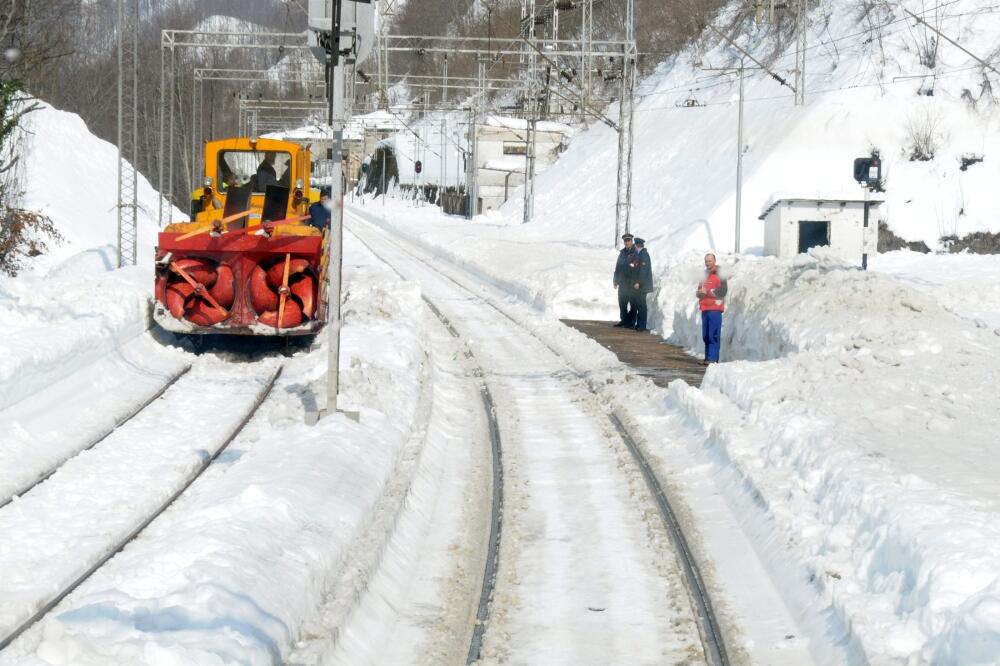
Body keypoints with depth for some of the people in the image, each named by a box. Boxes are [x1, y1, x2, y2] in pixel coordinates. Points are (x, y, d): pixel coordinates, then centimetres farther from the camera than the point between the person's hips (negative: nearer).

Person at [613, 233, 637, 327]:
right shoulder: (622, 253, 14)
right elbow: (618, 267, 17)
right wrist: (616, 281, 13)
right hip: (622, 282, 6)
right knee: (622, 302, 8)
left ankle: (631, 321, 2)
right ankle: (624, 320, 16)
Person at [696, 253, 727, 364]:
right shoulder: (704, 275, 21)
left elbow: (722, 291, -13)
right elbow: (698, 292, 24)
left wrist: (707, 292, -11)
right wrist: (700, 293, 0)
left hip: (715, 309, -8)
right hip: (705, 309, 8)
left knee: (714, 335, -11)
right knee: (706, 336, 7)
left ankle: (713, 358, -14)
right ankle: (708, 358, 11)